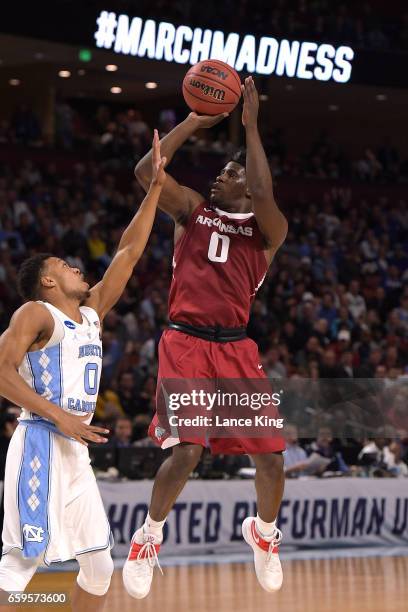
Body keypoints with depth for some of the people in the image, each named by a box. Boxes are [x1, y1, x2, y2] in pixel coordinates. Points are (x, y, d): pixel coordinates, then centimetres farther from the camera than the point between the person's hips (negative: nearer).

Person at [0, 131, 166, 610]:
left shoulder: (91, 314, 18)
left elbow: (128, 253, 19)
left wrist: (156, 187, 17)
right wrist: (60, 416, -19)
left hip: (75, 450, 9)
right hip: (41, 444, -9)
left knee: (99, 565, 6)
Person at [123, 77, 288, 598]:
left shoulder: (269, 230, 5)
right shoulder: (193, 210, 10)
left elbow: (263, 196, -18)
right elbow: (145, 171, -5)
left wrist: (251, 125, -13)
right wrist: (195, 120, -6)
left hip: (236, 347, 1)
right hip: (185, 341, -1)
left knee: (270, 457, -3)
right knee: (186, 451, -18)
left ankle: (264, 531, 30)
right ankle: (149, 537, 8)